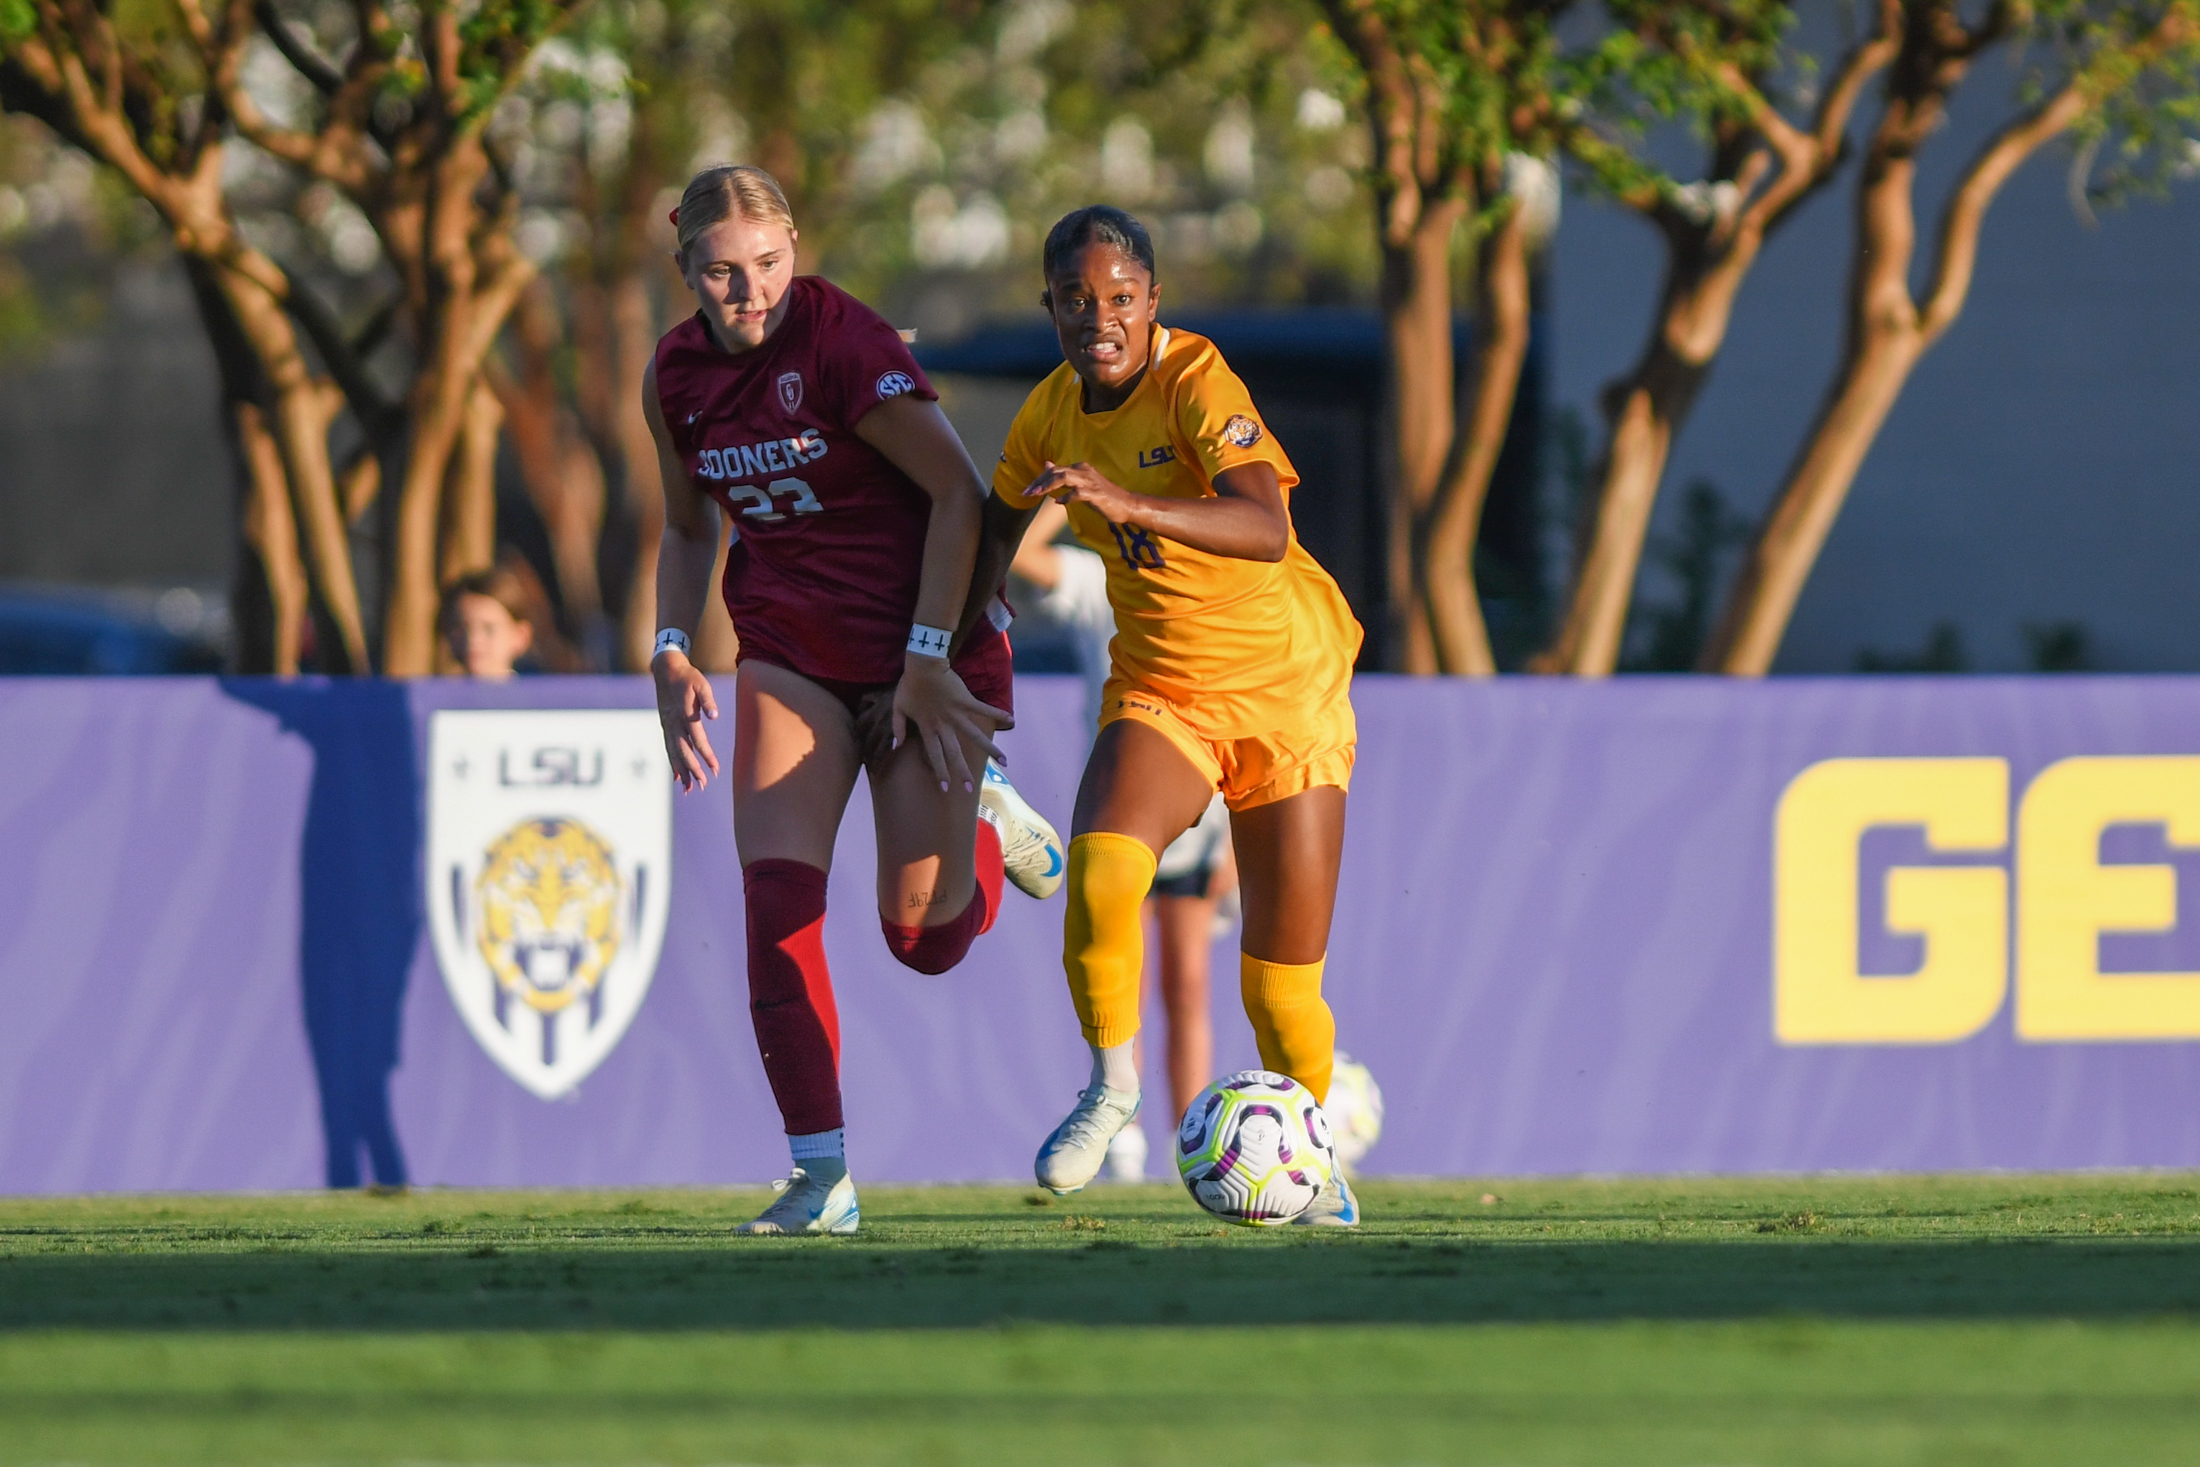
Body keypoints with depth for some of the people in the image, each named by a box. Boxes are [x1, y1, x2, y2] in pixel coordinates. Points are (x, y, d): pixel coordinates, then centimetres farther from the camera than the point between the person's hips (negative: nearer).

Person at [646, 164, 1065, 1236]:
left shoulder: (846, 344, -19)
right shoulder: (678, 375, 0)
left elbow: (959, 493, -18)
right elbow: (689, 528, 17)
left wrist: (929, 657, -20)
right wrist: (672, 653, 3)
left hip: (922, 643, -4)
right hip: (791, 653, 4)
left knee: (926, 938, -4)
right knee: (777, 897, -15)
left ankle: (981, 823, 32)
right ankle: (820, 1175, -11)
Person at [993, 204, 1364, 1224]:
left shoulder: (1196, 385, -21)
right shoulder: (1053, 412, -2)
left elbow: (1265, 529, -39)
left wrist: (1128, 503, -52)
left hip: (1286, 690, -4)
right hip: (1159, 690, 4)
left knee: (1283, 986, -1)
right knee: (1100, 870, -28)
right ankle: (1111, 1089, -6)